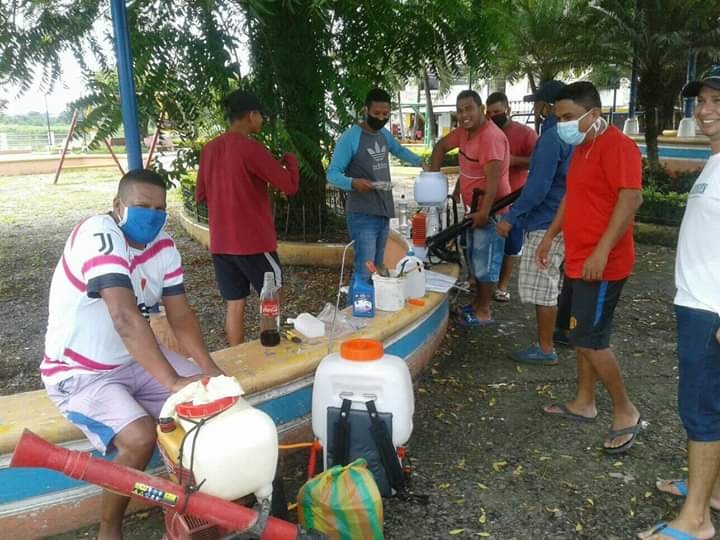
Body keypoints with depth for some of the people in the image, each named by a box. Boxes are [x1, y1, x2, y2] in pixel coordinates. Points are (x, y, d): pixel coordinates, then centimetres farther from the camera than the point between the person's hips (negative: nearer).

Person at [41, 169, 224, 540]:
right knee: (140, 438, -27)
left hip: (134, 359, 7)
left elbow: (180, 315, -6)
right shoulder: (100, 236, -27)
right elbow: (126, 318, -39)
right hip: (79, 372, -7)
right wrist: (174, 382, -43)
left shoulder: (162, 246, -3)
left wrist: (209, 369, -20)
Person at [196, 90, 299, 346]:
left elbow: (200, 195, 16)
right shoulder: (251, 148, -14)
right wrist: (290, 159, 6)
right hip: (254, 241, -6)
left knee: (235, 304, 12)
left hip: (221, 242, 7)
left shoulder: (209, 149, 8)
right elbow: (290, 185, -13)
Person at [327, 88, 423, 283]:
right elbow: (332, 174, -15)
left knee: (377, 268, 13)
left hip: (384, 211, 8)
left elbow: (399, 150, 33)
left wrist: (421, 162, 24)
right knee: (365, 271, -14)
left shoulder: (384, 134, 11)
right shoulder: (350, 138, -13)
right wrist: (353, 182, -33)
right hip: (362, 215, -8)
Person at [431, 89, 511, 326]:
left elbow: (493, 178, -29)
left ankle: (483, 312, 10)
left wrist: (485, 212, -32)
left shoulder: (491, 136, -24)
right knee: (474, 258, 19)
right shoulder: (464, 130, 5)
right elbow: (441, 146, 18)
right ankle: (477, 302, 33)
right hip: (474, 207, 10)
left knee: (485, 261, -1)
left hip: (490, 209, -10)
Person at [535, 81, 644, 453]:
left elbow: (631, 199, -24)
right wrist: (549, 236, 22)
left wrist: (601, 251, -28)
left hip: (602, 264, -10)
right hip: (579, 260, 10)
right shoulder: (582, 148, 15)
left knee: (589, 339, -6)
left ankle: (626, 412, 10)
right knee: (584, 335, 15)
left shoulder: (617, 145, -15)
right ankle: (583, 403, 28)